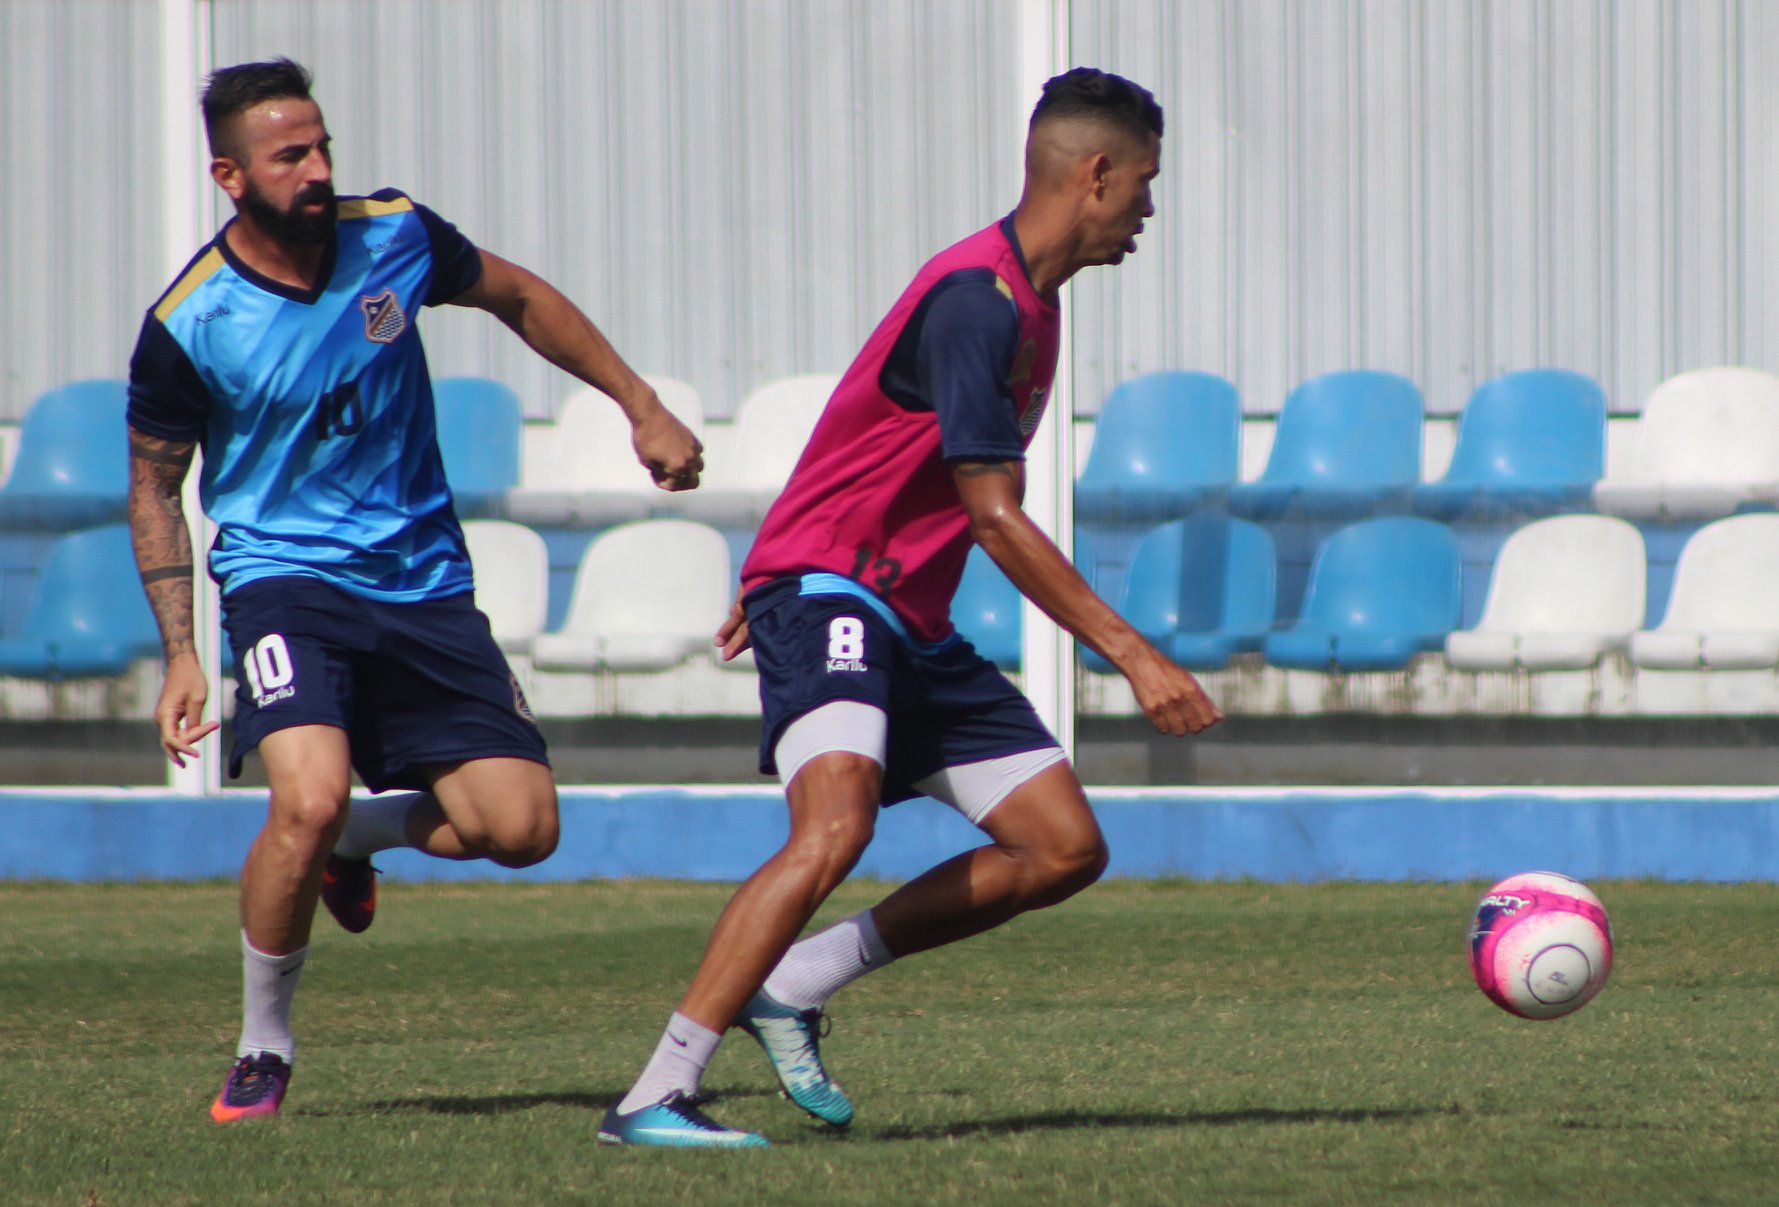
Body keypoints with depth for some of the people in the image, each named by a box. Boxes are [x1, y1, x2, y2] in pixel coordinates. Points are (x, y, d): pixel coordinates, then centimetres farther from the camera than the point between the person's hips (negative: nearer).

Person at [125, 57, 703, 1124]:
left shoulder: (395, 235, -4)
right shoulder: (188, 326, -13)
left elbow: (520, 298, 15)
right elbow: (155, 485, 0)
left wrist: (644, 409, 14)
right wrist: (182, 655, -7)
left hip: (424, 583, 4)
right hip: (285, 577, -4)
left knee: (521, 827, -8)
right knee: (310, 799, -29)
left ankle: (358, 836, 25)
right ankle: (263, 1049, -6)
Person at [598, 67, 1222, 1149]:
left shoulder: (1028, 299, 13)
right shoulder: (975, 299, -19)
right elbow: (995, 516, -23)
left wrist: (775, 580, 32)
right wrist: (1133, 656, -24)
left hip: (912, 623, 10)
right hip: (827, 599, -10)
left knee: (1064, 850, 3)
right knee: (836, 824, -31)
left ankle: (796, 987, 9)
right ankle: (655, 1098, -29)